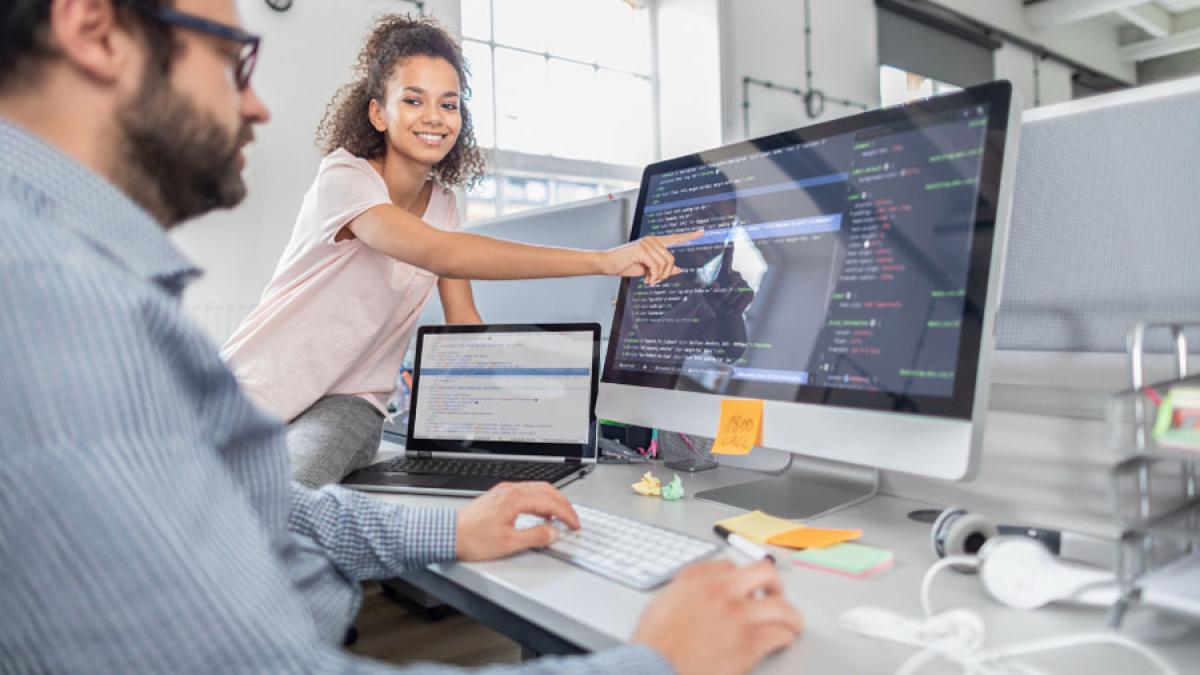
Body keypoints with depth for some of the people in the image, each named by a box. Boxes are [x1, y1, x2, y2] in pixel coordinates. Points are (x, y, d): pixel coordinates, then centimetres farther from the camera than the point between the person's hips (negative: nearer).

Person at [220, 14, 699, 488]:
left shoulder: (442, 205, 4)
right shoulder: (344, 176, -17)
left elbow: (465, 325, 3)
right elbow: (435, 253, -36)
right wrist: (603, 261, -41)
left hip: (349, 398, 3)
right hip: (261, 385, -3)